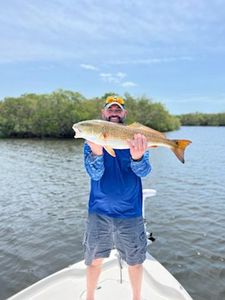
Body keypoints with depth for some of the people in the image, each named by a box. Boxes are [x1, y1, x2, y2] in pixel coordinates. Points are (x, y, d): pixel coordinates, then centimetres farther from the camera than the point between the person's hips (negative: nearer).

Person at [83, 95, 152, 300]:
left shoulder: (137, 138, -2)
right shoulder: (93, 139, -1)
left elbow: (144, 171, -15)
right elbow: (95, 174, -13)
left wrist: (137, 157, -38)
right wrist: (97, 153, -34)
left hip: (130, 211, 0)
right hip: (99, 211, 0)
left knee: (135, 261, 14)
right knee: (95, 259, 13)